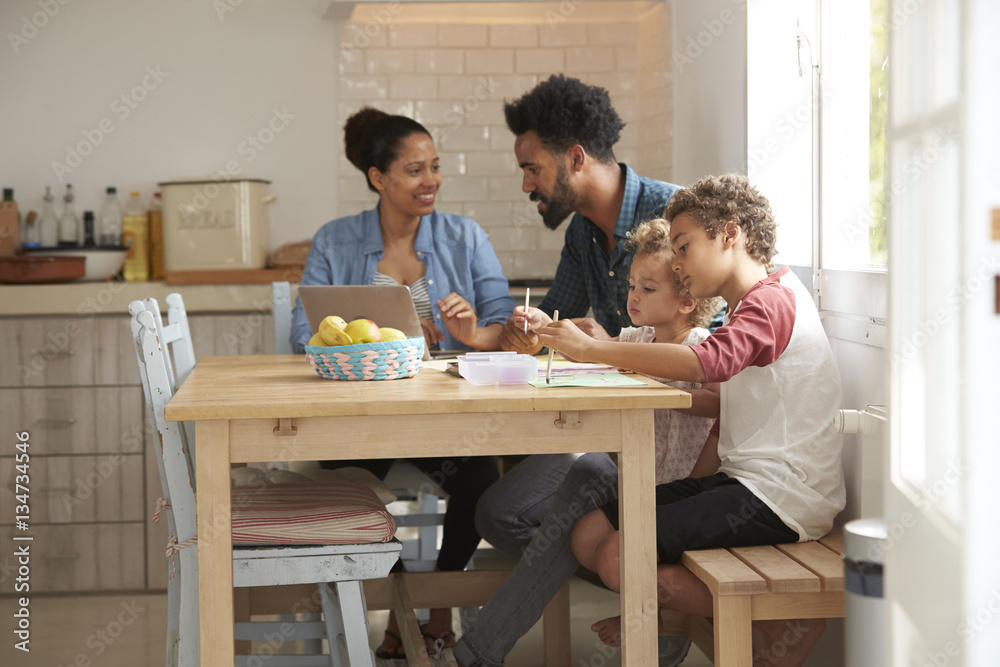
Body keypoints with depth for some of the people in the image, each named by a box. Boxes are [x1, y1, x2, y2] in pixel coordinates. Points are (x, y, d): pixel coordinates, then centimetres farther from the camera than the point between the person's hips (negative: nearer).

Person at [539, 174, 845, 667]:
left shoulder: (773, 300, -12)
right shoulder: (748, 310, 23)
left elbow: (706, 363, -32)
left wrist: (592, 350, -31)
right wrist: (687, 501, 13)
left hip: (781, 495, -10)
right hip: (742, 480, 10)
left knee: (620, 559, -20)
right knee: (588, 535, -1)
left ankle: (769, 622, -6)